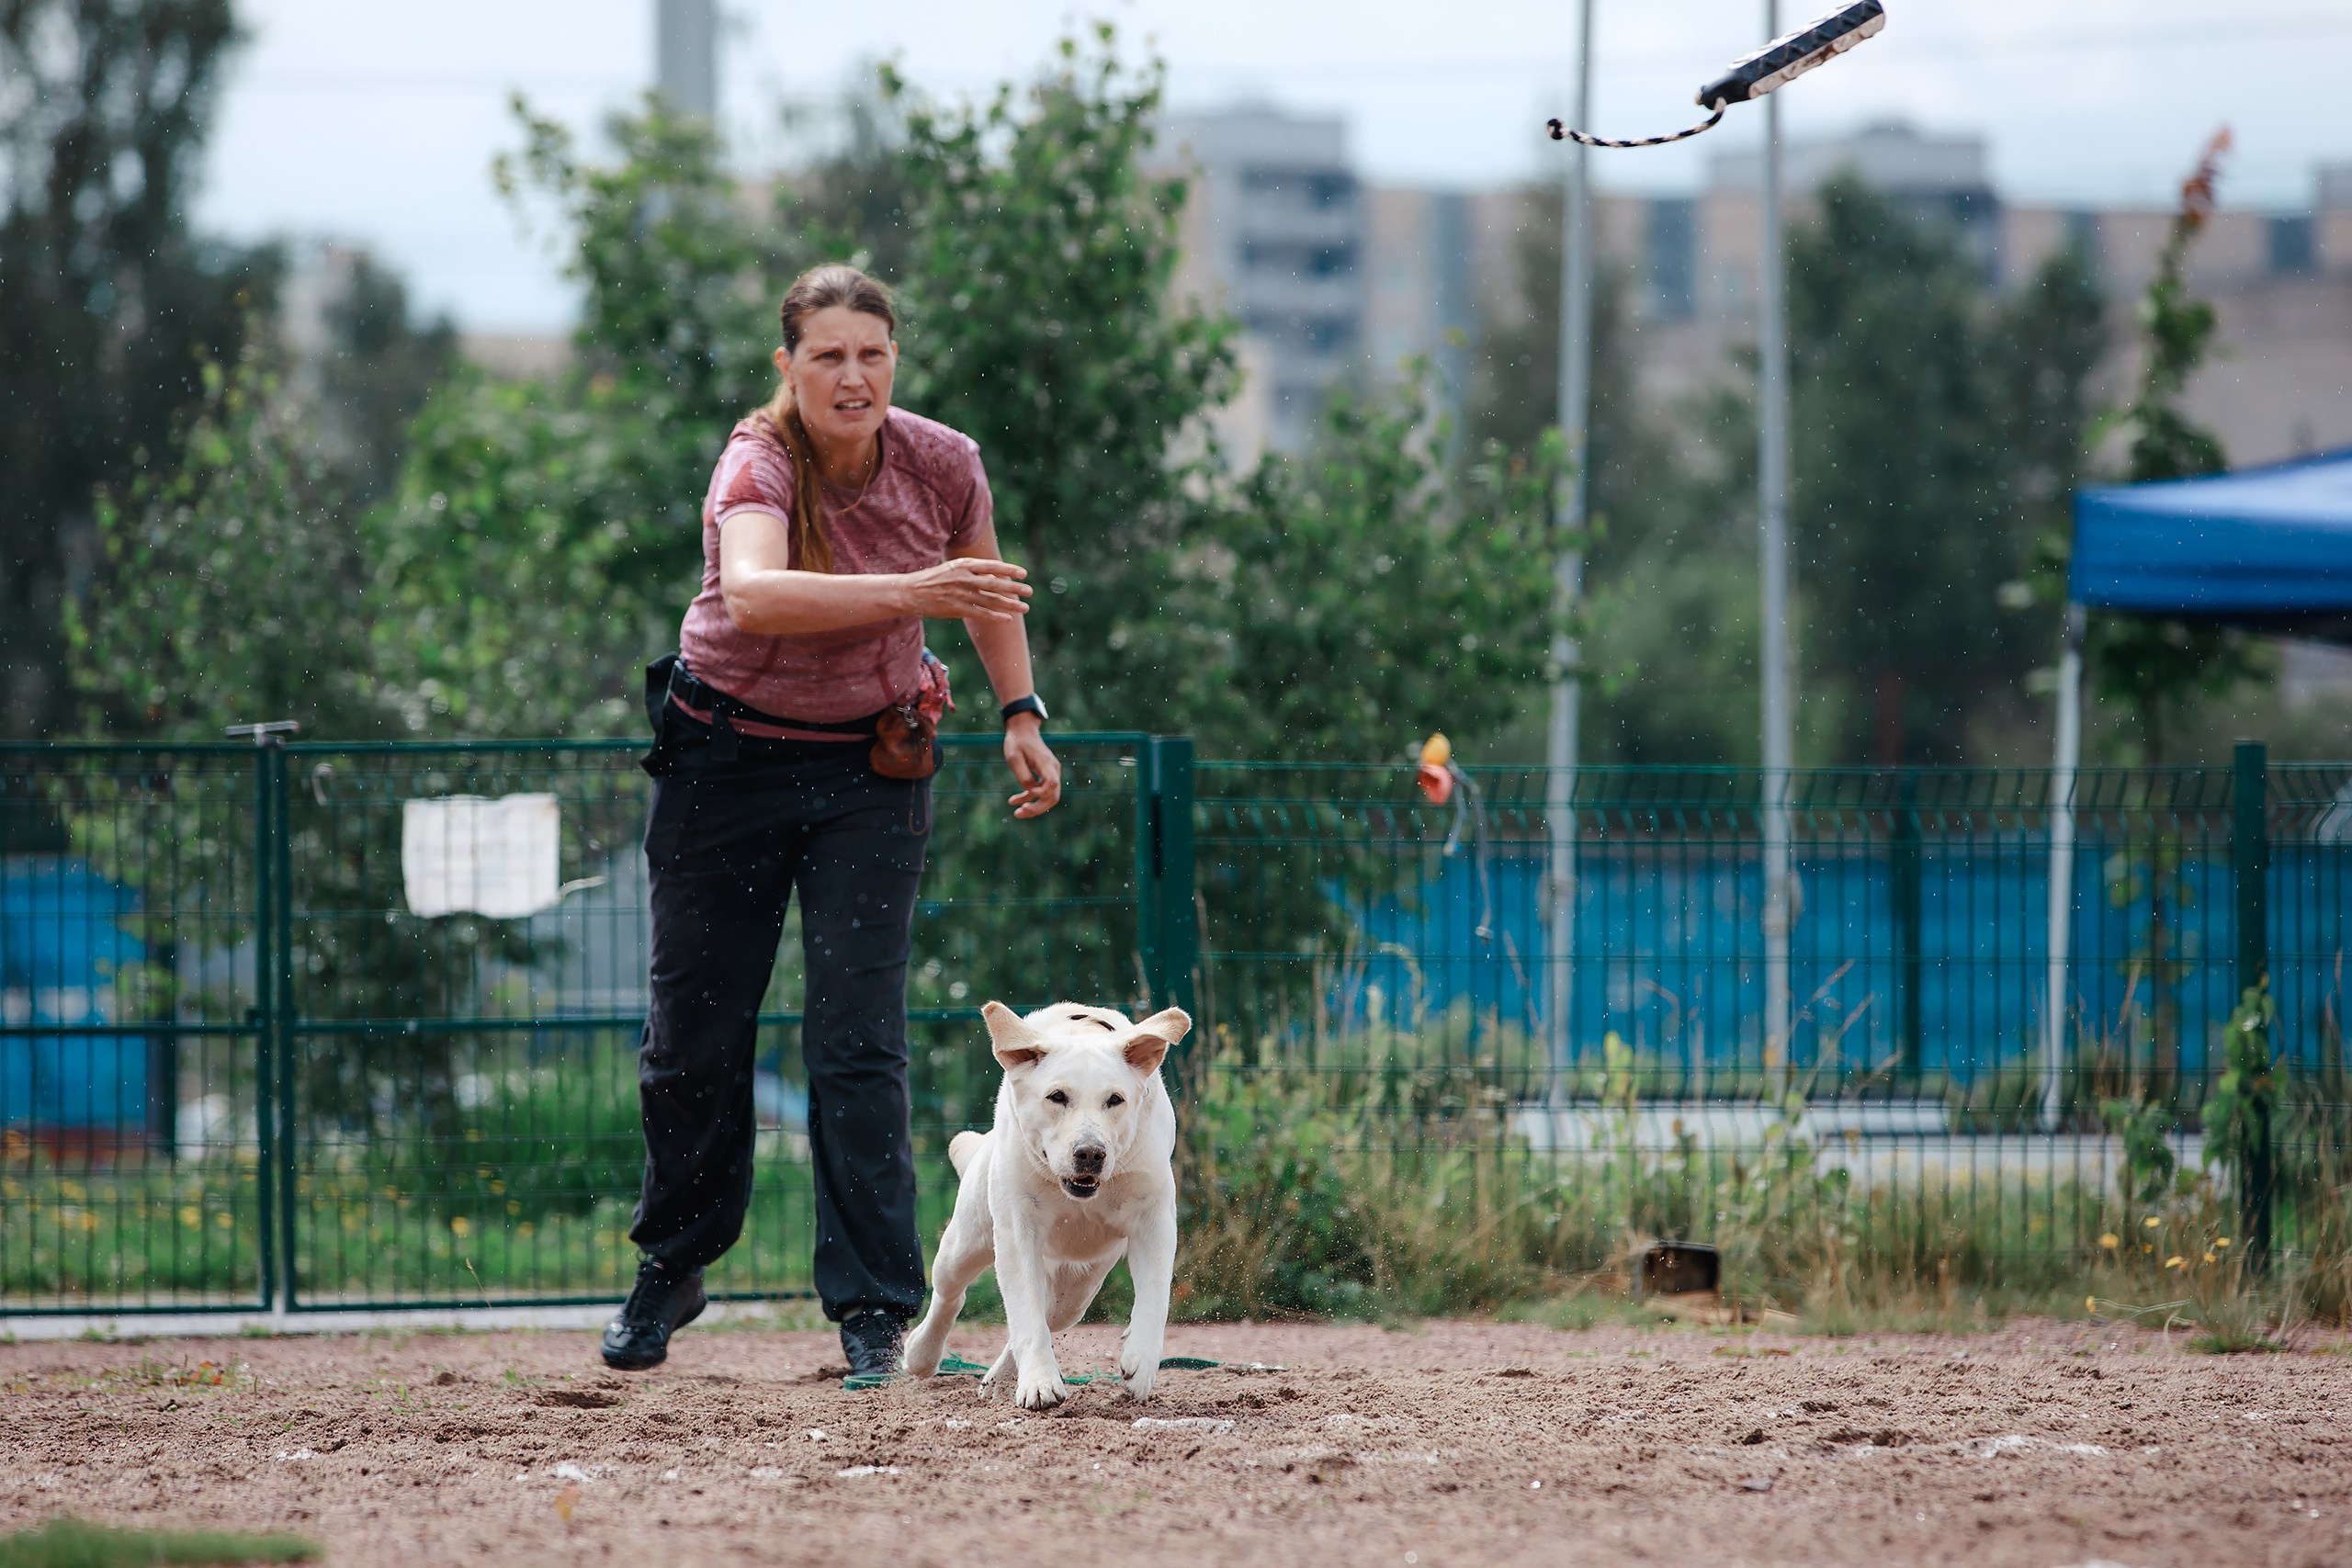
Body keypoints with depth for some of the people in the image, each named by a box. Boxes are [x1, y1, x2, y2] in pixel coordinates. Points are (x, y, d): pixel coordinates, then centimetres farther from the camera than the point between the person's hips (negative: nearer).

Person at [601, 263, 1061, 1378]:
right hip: (728, 761, -1)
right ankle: (670, 1273, 29)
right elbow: (754, 593, -46)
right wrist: (908, 593, -56)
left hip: (869, 768, 1)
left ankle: (873, 1307, -5)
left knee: (858, 1036, -9)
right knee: (696, 1034, 7)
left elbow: (984, 587, 12)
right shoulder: (757, 469, -23)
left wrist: (1021, 716, 8)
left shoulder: (942, 466, -11)